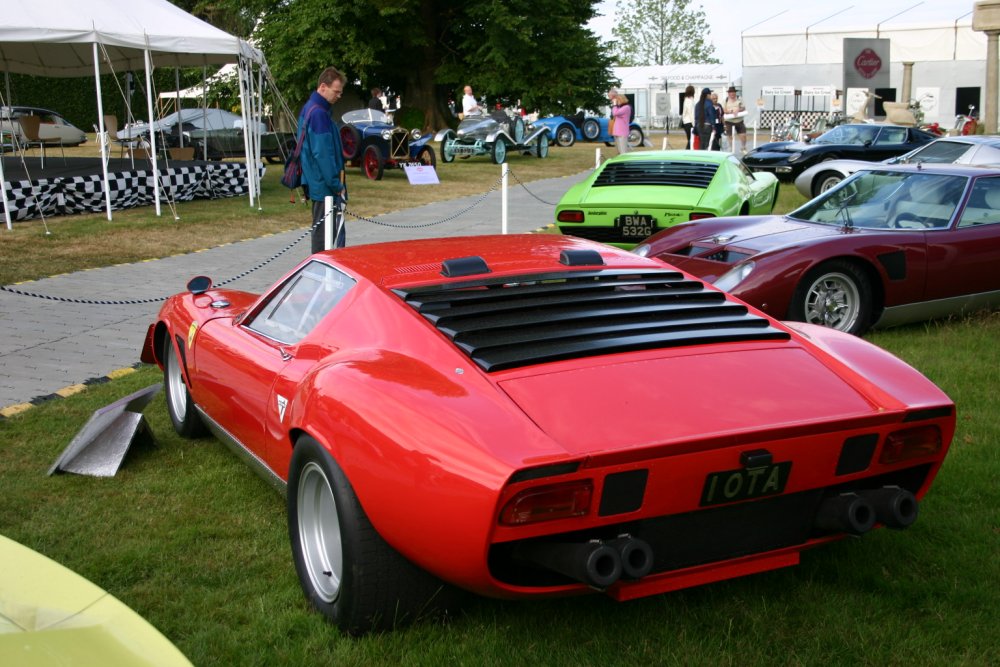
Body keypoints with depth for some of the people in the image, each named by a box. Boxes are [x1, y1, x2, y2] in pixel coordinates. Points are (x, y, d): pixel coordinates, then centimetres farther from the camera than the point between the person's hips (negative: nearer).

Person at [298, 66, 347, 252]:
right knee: (325, 231, -4)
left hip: (316, 182, 10)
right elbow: (323, 153, -22)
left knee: (321, 228, 16)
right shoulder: (319, 113, -18)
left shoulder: (308, 108, 13)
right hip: (325, 185, -10)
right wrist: (336, 184, -17)